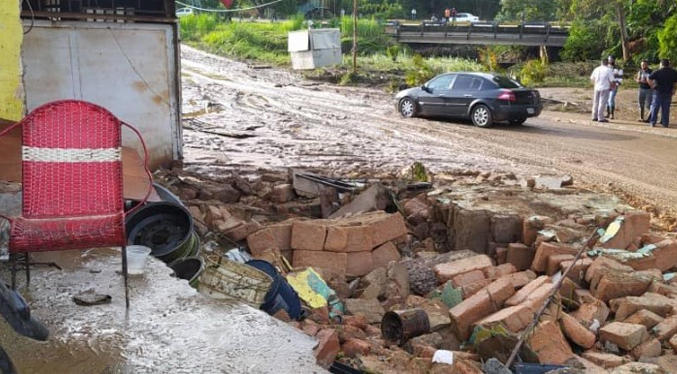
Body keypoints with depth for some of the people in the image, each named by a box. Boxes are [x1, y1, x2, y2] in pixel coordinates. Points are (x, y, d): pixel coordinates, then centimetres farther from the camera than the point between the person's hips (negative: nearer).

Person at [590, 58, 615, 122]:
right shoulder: (609, 70, -7)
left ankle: (594, 116, 17)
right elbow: (611, 81, -8)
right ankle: (600, 118, -4)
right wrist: (611, 87, 9)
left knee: (596, 102, 13)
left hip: (597, 88, 5)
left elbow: (592, 79, 14)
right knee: (602, 103, -3)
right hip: (605, 88, -5)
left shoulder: (596, 69, 7)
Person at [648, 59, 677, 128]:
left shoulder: (657, 72, -9)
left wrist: (652, 85, -8)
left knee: (655, 107, 2)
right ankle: (665, 123, 9)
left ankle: (652, 122, 0)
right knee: (666, 108, 8)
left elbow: (649, 79, -19)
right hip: (668, 93, 3)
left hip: (658, 92, -3)